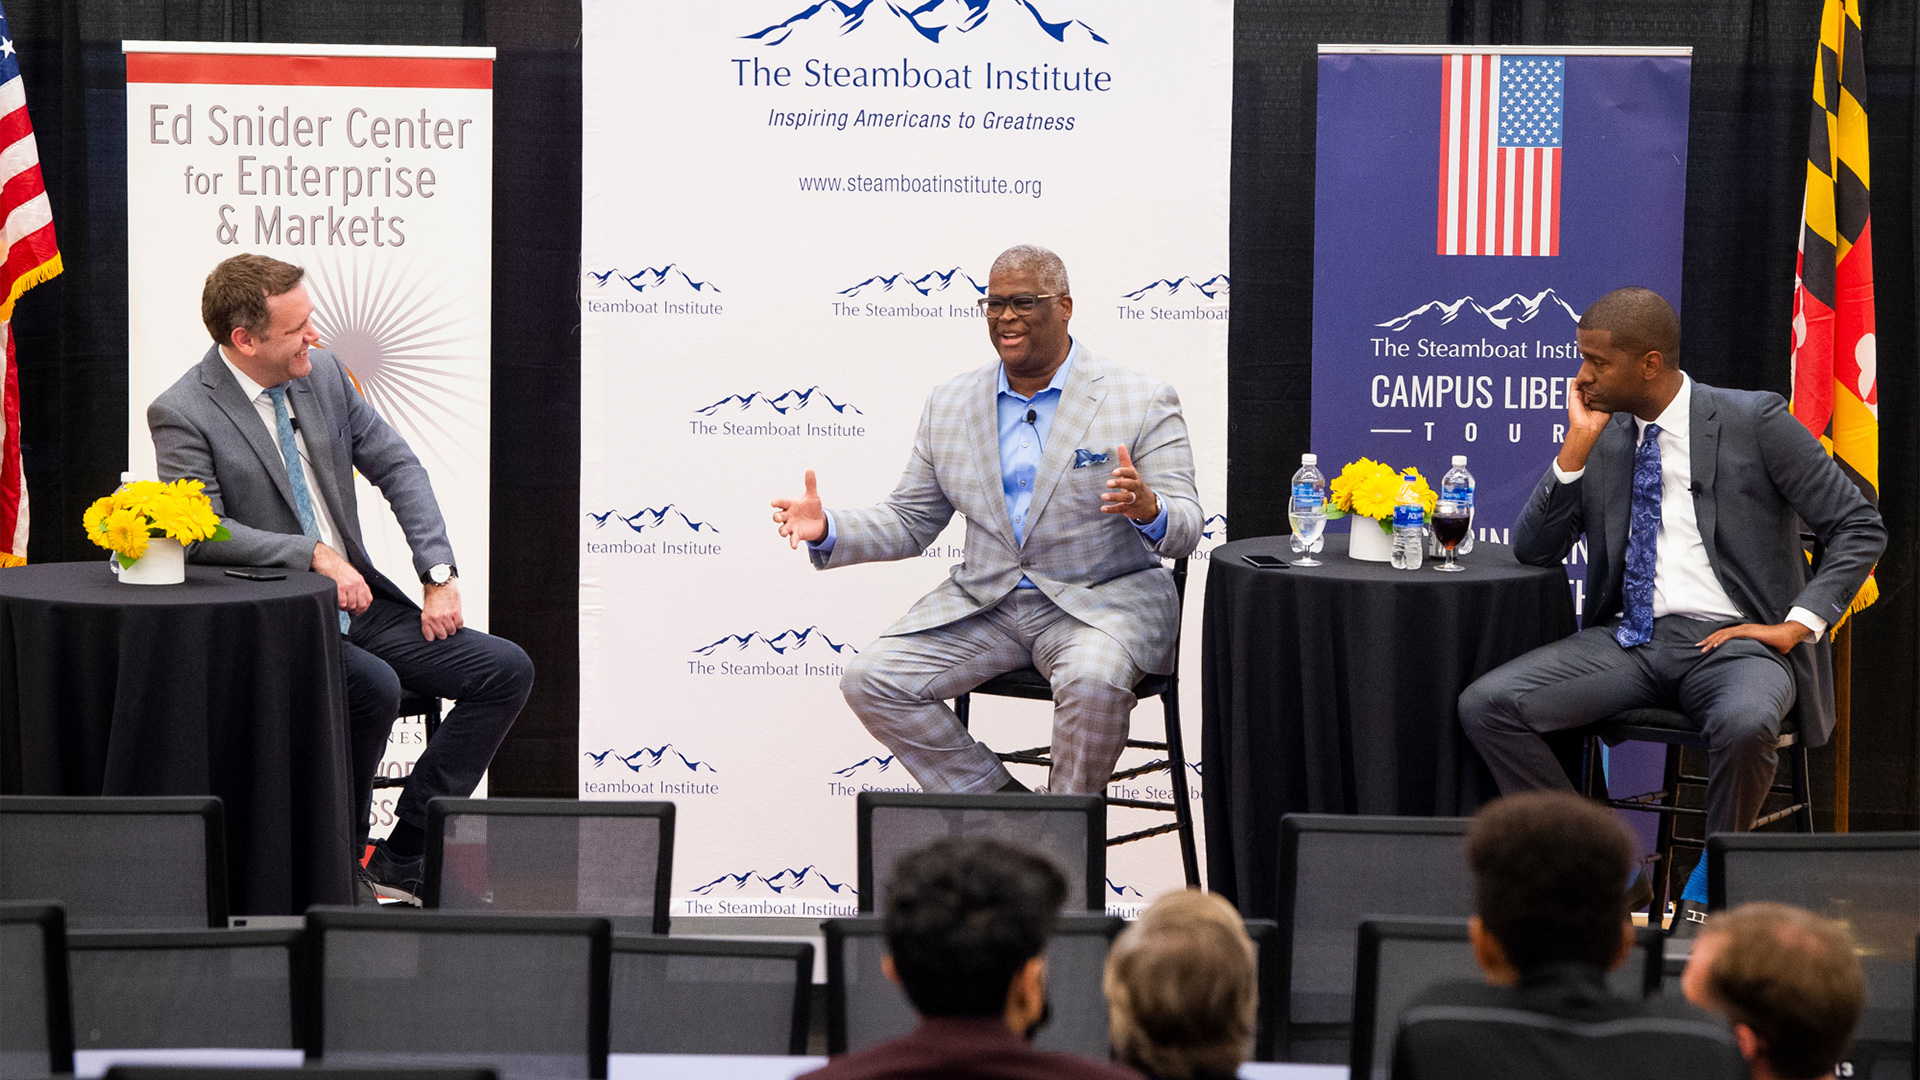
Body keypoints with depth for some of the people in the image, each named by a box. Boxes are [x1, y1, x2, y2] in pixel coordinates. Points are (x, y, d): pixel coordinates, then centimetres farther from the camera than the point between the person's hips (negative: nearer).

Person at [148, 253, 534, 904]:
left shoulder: (323, 374, 6)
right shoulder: (181, 414, -12)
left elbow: (398, 467, 9)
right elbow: (202, 531, -20)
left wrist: (440, 574, -2)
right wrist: (314, 553, -27)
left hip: (358, 600, 7)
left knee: (507, 670, -7)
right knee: (375, 686, -35)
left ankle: (403, 861, -6)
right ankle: (340, 863, -10)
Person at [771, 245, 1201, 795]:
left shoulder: (1144, 402, -4)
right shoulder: (949, 406, 9)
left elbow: (1184, 529, -9)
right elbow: (908, 524, 13)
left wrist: (1148, 508, -35)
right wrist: (827, 532, -6)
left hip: (1101, 601, -4)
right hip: (982, 604, 4)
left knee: (1093, 679, -36)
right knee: (870, 680, -15)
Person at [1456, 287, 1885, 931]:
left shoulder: (1754, 421, -3)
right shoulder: (1600, 437, 10)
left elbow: (1861, 528, -1)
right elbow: (1533, 551, 7)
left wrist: (1796, 625, -11)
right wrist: (1578, 446, -3)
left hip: (1733, 640, -4)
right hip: (1629, 638, 4)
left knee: (1746, 725, -39)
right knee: (1486, 704, -18)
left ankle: (1707, 892, -13)